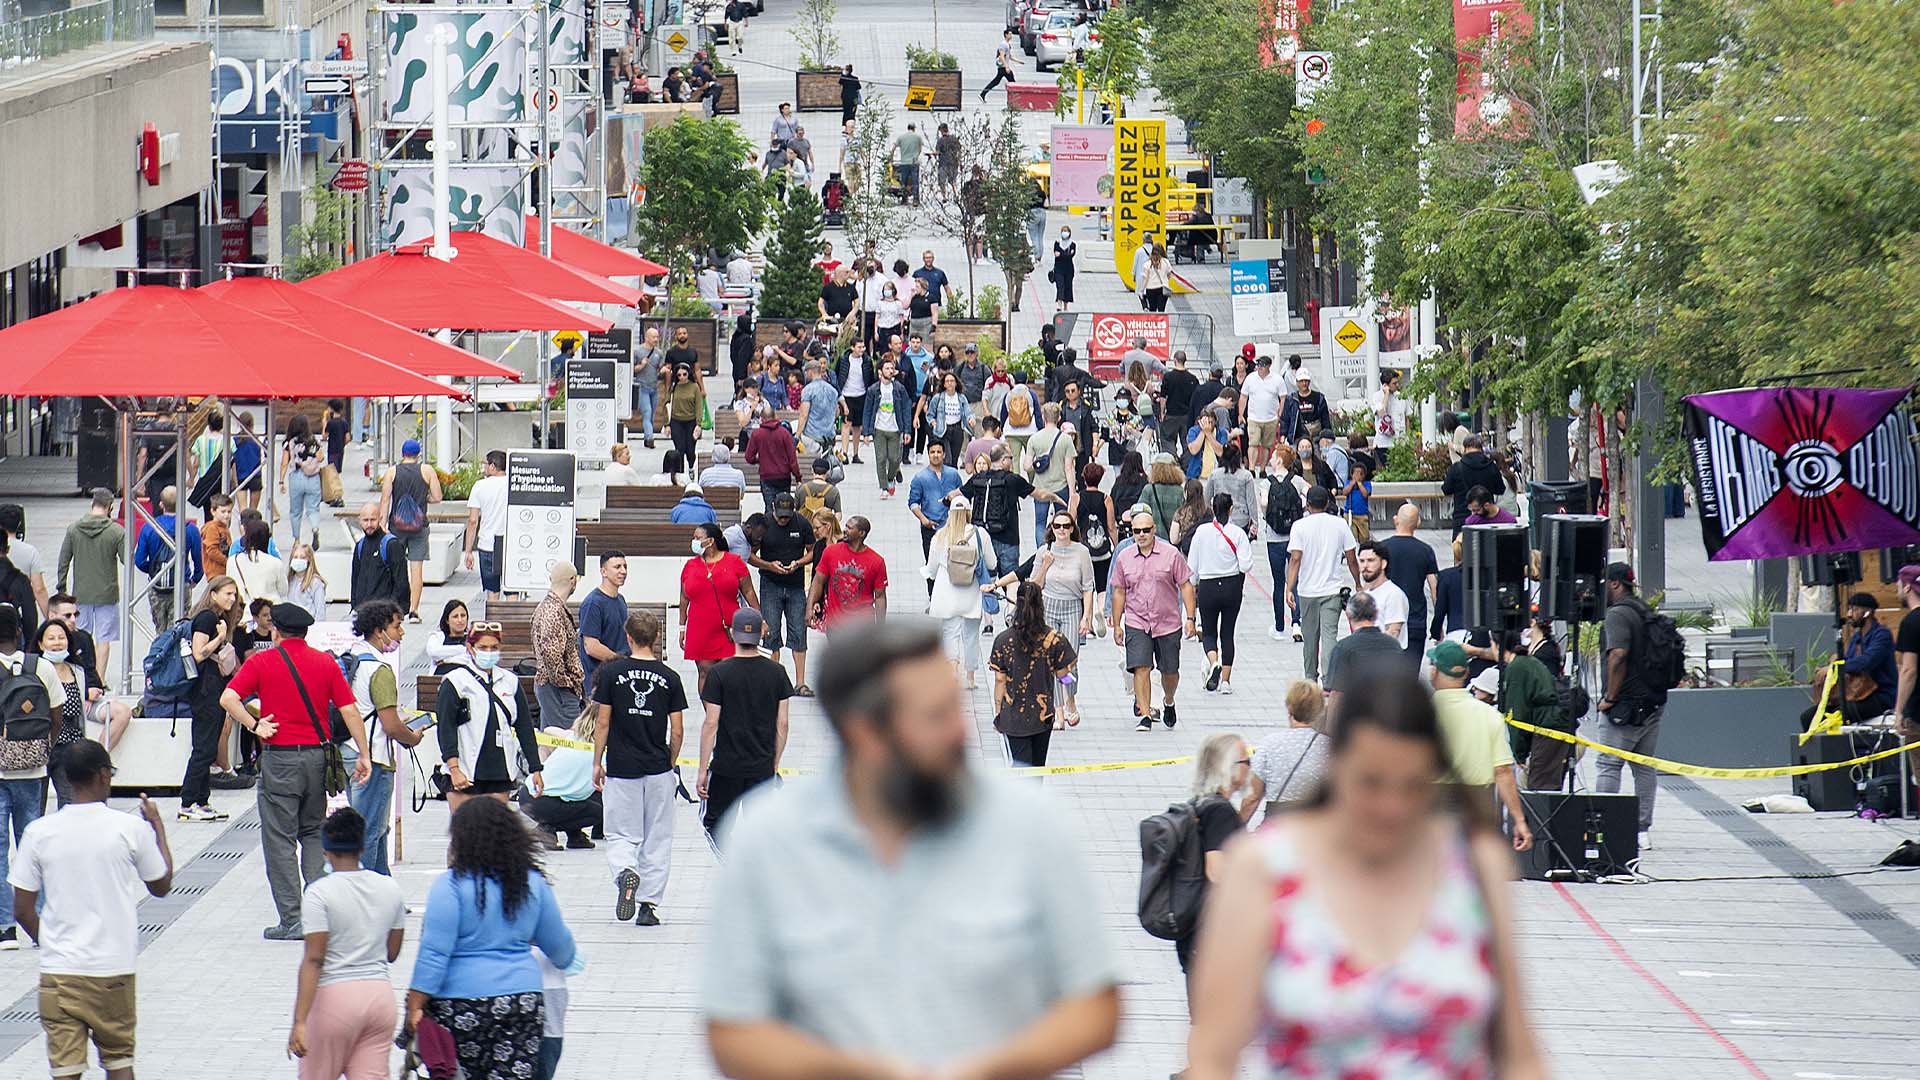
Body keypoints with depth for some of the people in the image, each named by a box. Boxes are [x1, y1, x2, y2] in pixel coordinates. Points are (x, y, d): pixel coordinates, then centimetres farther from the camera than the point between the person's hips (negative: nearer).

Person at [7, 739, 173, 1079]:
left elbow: (22, 911, -1)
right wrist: (158, 828, 23)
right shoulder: (131, 829, -7)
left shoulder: (39, 833, -4)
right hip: (115, 969, 0)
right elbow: (161, 886, 10)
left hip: (58, 972, 0)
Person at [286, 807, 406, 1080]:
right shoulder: (389, 889, 5)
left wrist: (299, 1022, -18)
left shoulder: (319, 893, -11)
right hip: (380, 994, 5)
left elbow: (314, 960, -17)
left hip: (335, 996, -5)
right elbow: (392, 954, 12)